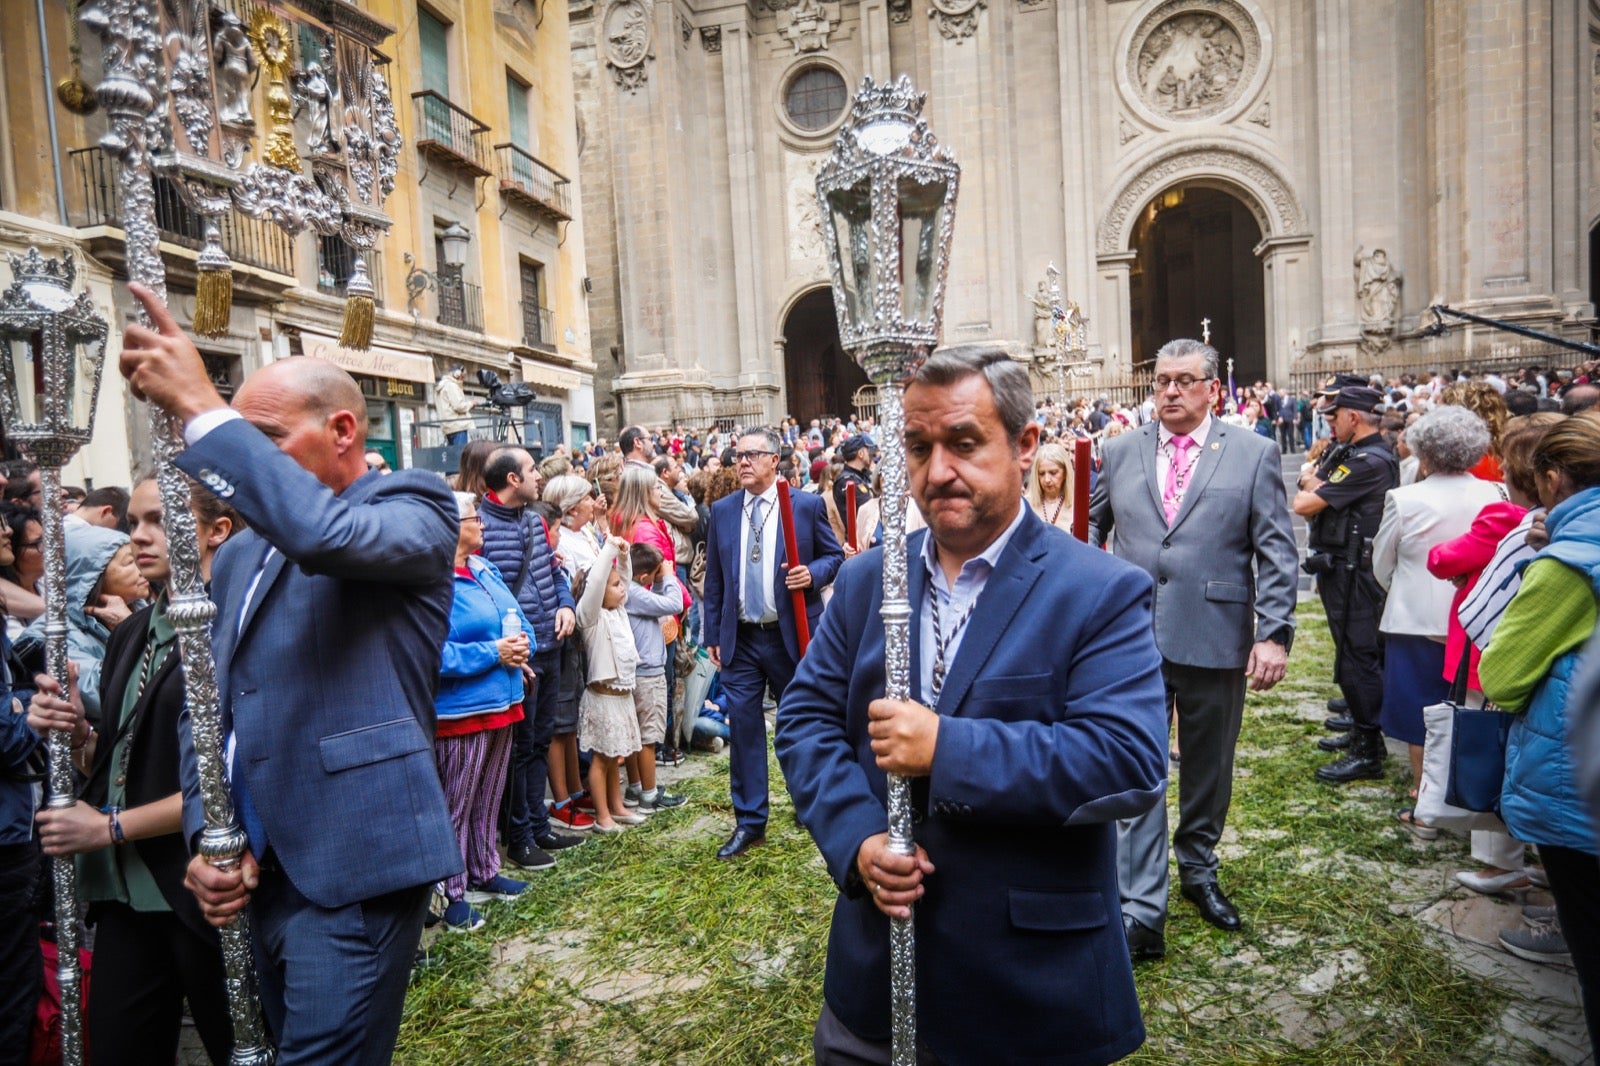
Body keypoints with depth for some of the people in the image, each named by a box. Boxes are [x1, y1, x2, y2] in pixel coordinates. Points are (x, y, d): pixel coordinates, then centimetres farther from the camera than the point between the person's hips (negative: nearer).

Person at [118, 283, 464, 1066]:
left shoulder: (413, 508, -6)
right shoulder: (239, 555, 16)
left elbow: (324, 532, -29)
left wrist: (200, 408, -22)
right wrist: (205, 838, 4)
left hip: (351, 869, -8)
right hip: (259, 874, 8)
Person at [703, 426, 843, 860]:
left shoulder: (807, 505, -3)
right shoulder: (722, 511, 6)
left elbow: (835, 556, 4)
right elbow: (714, 577, 9)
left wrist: (812, 573, -17)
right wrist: (713, 635, 5)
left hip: (792, 636, -2)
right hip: (740, 640, 2)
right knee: (743, 727, 3)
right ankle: (749, 822, 15)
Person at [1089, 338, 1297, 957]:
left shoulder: (1254, 454, 1)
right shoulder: (1121, 453, 7)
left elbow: (1277, 552, -3)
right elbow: (1093, 528, 19)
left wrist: (1274, 633, -10)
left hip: (1216, 639, 0)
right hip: (1134, 638, 1)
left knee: (1209, 768, 16)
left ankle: (1198, 869, 39)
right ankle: (1141, 911, 4)